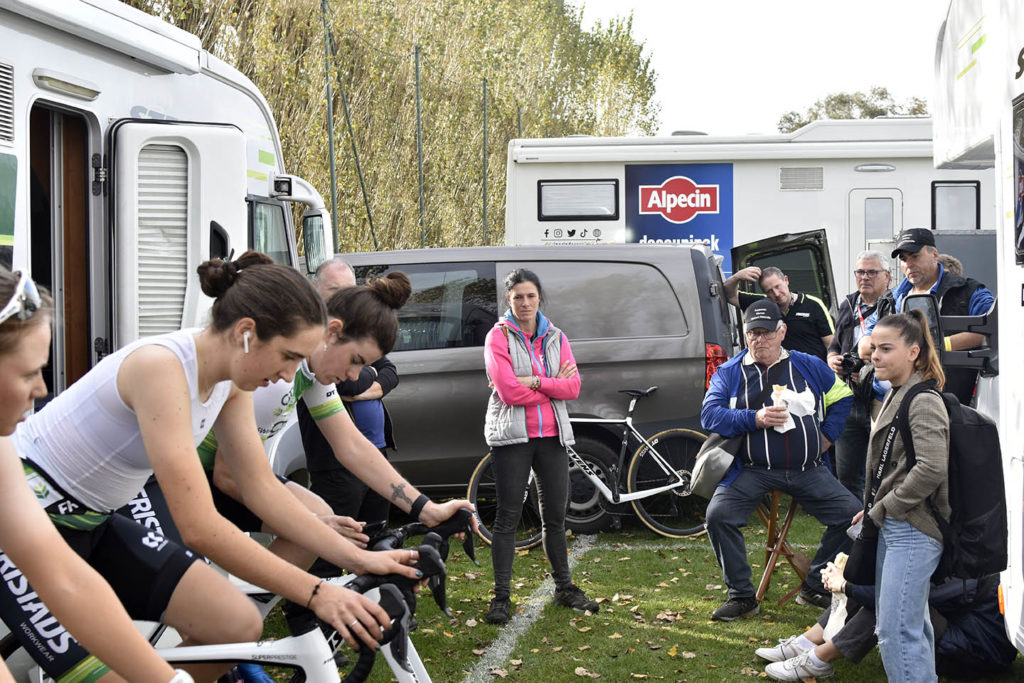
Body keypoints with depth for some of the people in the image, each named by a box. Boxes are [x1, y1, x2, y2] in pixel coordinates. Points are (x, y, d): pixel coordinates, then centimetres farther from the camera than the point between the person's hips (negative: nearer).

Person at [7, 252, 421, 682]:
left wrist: (357, 558, -8)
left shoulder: (230, 382, -3)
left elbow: (264, 489, 2)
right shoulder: (161, 366, -29)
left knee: (240, 627, -4)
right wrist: (316, 594, -30)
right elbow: (200, 529, -32)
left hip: (92, 523, 8)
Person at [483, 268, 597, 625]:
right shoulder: (498, 336, -3)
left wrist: (534, 382, -14)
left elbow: (573, 386, -1)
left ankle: (564, 588, 23)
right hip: (512, 435, -4)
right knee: (508, 516, -3)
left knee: (555, 515, 11)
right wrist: (553, 385, -7)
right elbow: (508, 392, -14)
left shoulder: (555, 337, 11)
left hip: (552, 435, 4)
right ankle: (501, 596, 2)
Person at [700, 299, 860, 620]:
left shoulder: (810, 366, 10)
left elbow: (842, 397, 20)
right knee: (718, 515, -24)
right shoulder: (728, 373, 5)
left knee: (852, 514, -10)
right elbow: (710, 415, -7)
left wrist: (828, 434, 7)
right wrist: (755, 419, -19)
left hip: (807, 470, 2)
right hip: (751, 470, -2)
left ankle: (814, 587, 9)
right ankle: (742, 597, -7)